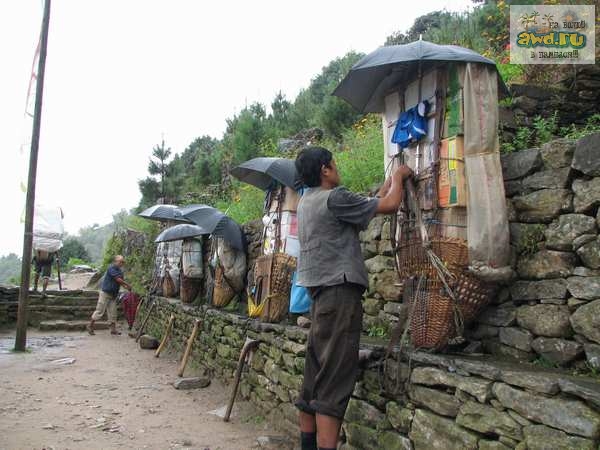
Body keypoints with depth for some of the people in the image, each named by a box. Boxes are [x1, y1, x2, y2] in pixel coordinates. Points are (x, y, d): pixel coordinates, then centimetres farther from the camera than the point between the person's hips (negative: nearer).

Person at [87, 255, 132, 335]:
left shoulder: (120, 270, 11)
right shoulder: (111, 268, -15)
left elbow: (121, 281, 8)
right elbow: (118, 279, -20)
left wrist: (126, 287, -10)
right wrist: (128, 285, -15)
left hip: (113, 295, 8)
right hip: (105, 293, -8)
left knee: (113, 312, 6)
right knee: (100, 311, -3)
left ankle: (113, 329, 9)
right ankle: (90, 326, 11)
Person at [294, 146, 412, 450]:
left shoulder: (306, 202, 16)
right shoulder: (334, 198, -11)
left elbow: (367, 208, 21)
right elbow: (390, 205, -5)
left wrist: (388, 182, 26)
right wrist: (398, 177, 13)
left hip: (319, 293, 9)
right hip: (340, 293, -9)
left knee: (314, 379, 13)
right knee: (334, 384, -8)